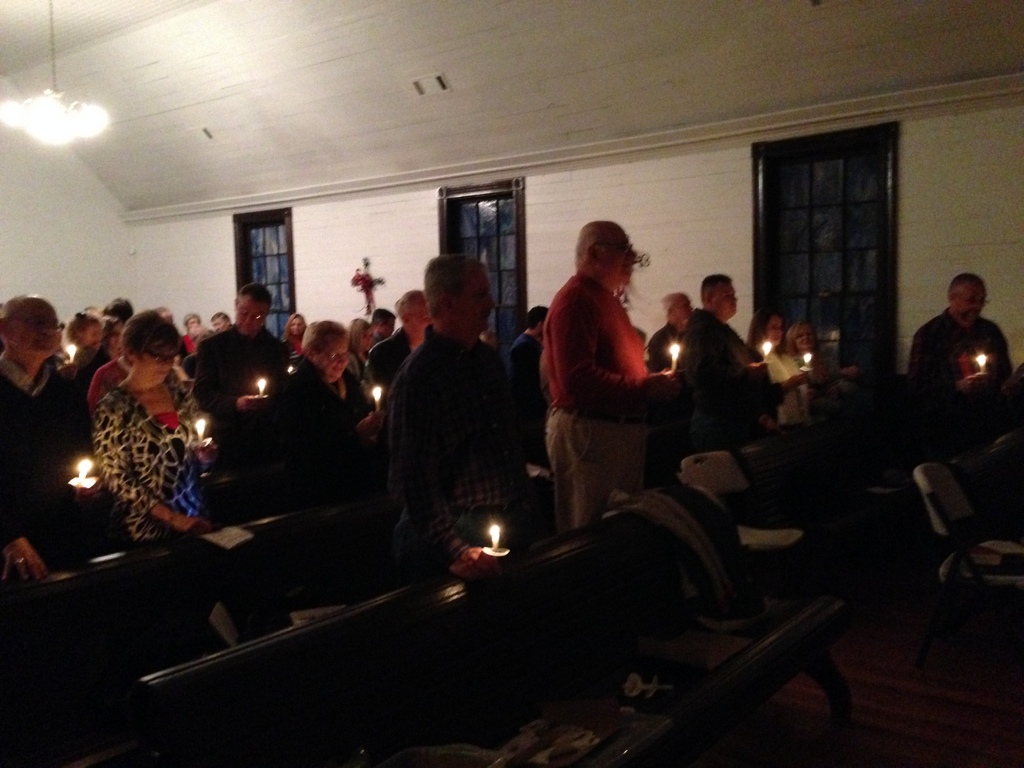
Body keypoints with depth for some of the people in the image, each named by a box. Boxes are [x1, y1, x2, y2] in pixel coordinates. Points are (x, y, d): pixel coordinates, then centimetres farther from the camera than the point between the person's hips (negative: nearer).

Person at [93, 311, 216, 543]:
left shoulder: (179, 393, 3)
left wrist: (203, 455, -7)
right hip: (146, 531, -4)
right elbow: (116, 480, -13)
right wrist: (173, 519, -17)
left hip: (195, 519, 5)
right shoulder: (113, 410, -11)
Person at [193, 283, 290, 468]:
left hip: (269, 442, 2)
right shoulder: (212, 346, 2)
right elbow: (202, 394, -3)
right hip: (229, 441, -2)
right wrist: (234, 404, -19)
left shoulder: (276, 348, 10)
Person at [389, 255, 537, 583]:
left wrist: (524, 505, 13)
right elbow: (415, 477, -21)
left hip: (513, 520, 8)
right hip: (457, 530, -7)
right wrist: (455, 551, -26)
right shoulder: (418, 376, -17)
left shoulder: (489, 360, 7)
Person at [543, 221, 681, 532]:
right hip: (587, 432, -10)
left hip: (621, 430, 10)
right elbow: (576, 379, -26)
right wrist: (644, 389, -21)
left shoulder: (607, 299, 18)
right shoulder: (575, 300, -15)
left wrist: (654, 383, 11)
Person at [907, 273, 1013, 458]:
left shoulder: (991, 331, 10)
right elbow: (916, 385, -8)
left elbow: (1006, 375, 21)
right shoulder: (929, 334, -4)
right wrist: (956, 387, -19)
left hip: (989, 429, 4)